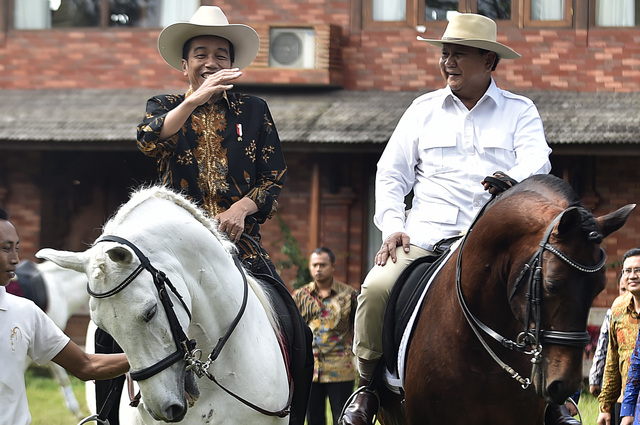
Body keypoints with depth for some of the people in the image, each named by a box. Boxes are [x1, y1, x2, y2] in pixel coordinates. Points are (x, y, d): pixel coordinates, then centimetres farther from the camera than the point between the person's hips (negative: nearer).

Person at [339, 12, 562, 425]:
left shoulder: (520, 111, 9)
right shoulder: (424, 109, 16)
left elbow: (538, 160, -7)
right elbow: (392, 172, 17)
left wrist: (513, 181, -31)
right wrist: (392, 226, 1)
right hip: (424, 236, 1)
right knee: (376, 287, -25)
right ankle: (368, 383, -4)